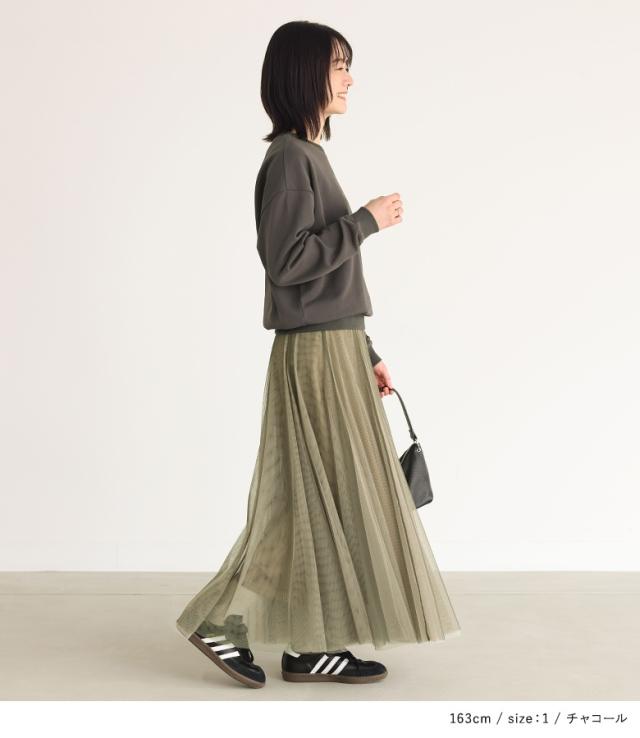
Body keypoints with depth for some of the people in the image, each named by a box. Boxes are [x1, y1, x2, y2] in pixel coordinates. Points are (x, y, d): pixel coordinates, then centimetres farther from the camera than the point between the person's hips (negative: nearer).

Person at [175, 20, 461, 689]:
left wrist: (367, 354, 18)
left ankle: (310, 646, 20)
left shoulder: (309, 156, 15)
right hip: (314, 353, -9)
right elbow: (286, 261, -21)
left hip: (334, 347, 9)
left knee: (322, 500, 11)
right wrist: (365, 221, -15)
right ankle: (223, 620, 10)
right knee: (328, 498, -2)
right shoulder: (289, 158, -13)